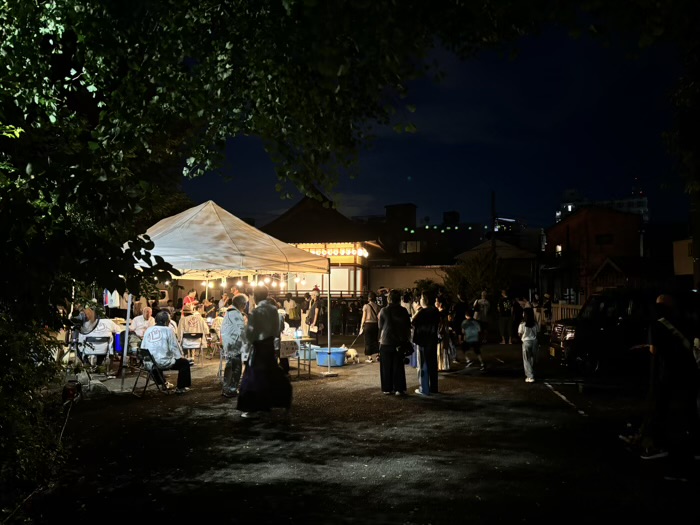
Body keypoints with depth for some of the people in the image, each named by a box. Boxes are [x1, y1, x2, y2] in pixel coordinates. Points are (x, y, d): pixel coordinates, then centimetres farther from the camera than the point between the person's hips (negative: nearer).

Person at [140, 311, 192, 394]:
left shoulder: (148, 330, 5)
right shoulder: (168, 330, -7)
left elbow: (143, 347, 7)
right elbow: (174, 347, -5)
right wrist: (179, 356, 12)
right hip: (164, 363, -6)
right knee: (185, 362, 14)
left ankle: (161, 383, 50)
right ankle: (181, 388, 15)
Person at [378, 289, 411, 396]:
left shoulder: (384, 310, -8)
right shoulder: (403, 311, -4)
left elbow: (380, 326, -2)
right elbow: (408, 326, 1)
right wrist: (407, 339, 11)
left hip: (386, 342, -1)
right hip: (400, 342, 1)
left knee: (386, 366, 7)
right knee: (398, 366, 7)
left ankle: (387, 389, 8)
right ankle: (399, 389, 5)